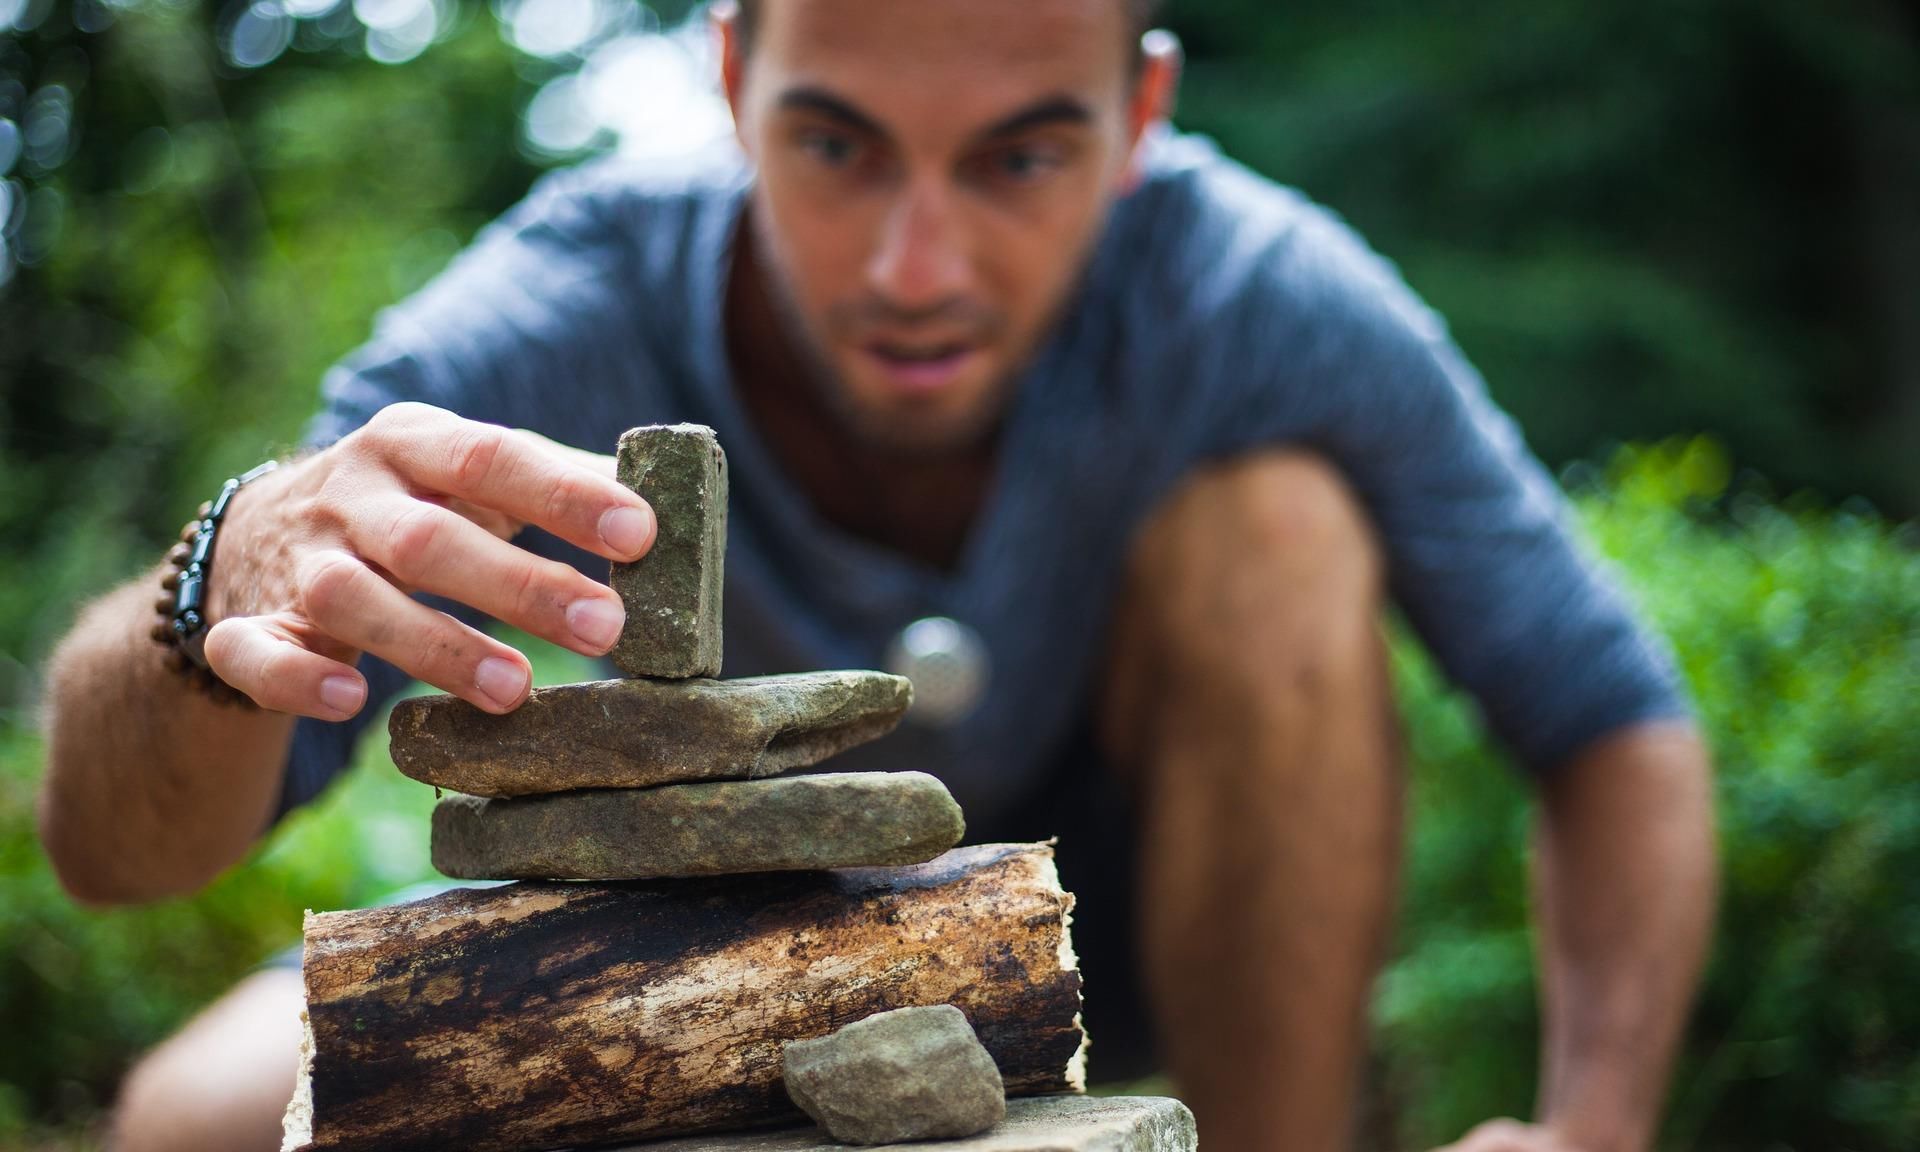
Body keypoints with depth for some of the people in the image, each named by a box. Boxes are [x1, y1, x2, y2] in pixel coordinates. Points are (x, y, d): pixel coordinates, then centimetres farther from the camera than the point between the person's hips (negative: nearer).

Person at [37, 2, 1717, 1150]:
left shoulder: (1252, 299, -28)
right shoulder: (568, 323, -30)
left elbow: (1620, 728, -18)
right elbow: (111, 847, -35)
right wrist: (228, 594, -58)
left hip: (1110, 909, 0)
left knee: (1277, 524, -28)